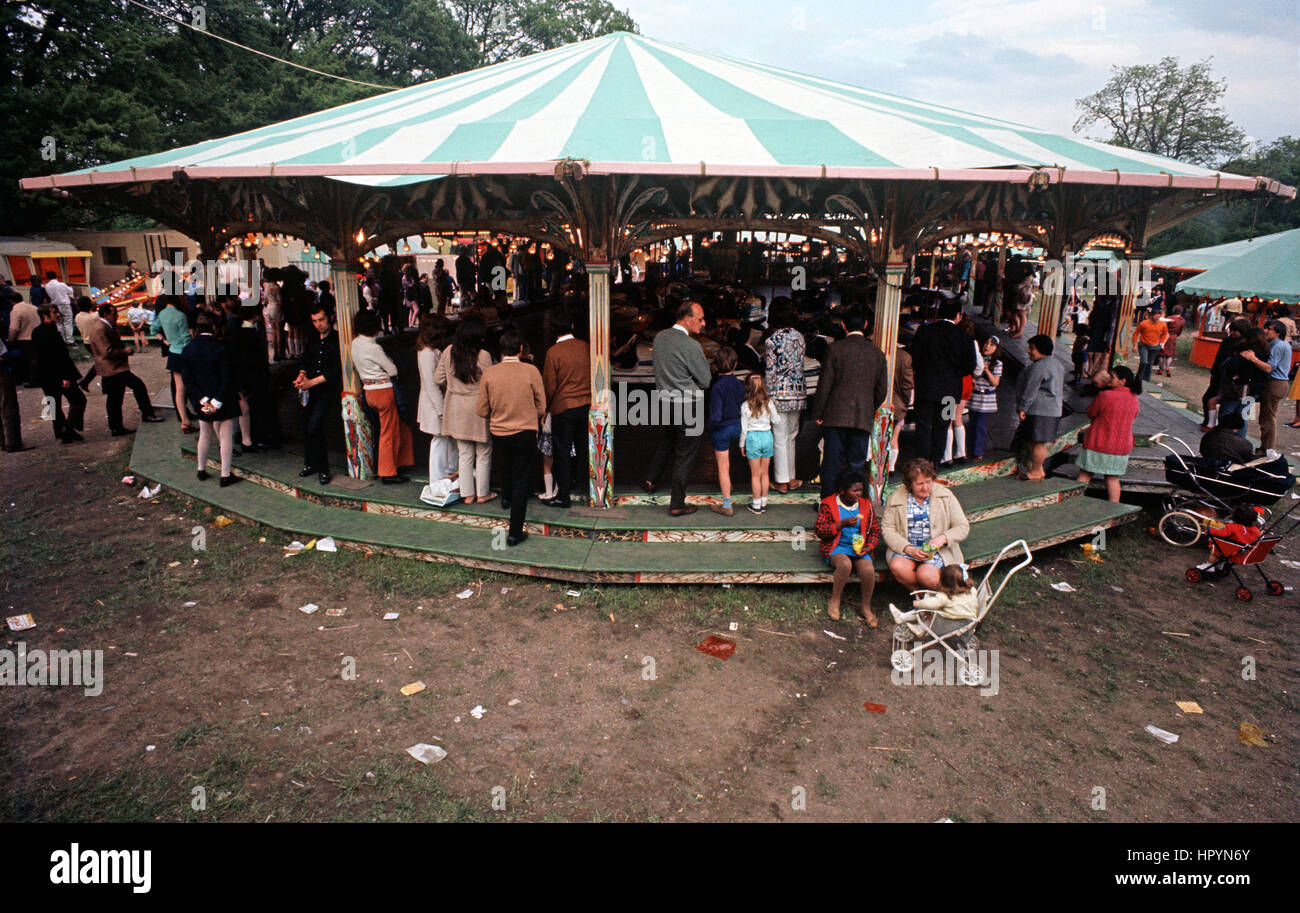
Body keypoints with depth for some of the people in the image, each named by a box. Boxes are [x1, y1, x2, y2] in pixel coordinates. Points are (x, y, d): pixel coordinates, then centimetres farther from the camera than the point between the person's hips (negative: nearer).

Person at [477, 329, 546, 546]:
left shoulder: (489, 373, -8)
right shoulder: (531, 371, -13)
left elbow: (482, 410, -1)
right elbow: (541, 406, -4)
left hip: (498, 434, 3)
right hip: (525, 433, -3)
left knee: (507, 463, 33)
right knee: (521, 480, 5)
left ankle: (506, 497, 58)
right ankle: (515, 533, 4)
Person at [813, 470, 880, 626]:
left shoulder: (866, 504, 10)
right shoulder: (828, 504, -2)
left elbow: (875, 530, 15)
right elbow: (819, 530, -7)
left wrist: (869, 546, -5)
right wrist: (842, 524, -19)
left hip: (859, 547, 3)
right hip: (836, 547, -3)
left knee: (868, 569, -28)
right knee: (845, 564, -36)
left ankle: (865, 607, -6)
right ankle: (835, 601, -13)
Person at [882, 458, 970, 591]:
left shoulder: (945, 495, 1)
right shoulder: (896, 498, 0)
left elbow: (963, 527, 1)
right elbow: (887, 528, -3)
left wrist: (943, 538, -19)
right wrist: (909, 549, -17)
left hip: (936, 549, -1)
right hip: (905, 547, 1)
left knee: (926, 575, -31)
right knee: (897, 567, -31)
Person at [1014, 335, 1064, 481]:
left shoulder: (1038, 367, -14)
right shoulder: (1058, 365, 19)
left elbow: (1030, 390, -17)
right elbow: (1062, 388, 26)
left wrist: (1022, 408, -14)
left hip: (1039, 410, -11)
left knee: (1037, 442, -5)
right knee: (1033, 441, 14)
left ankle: (1035, 473, 0)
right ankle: (1039, 470, 17)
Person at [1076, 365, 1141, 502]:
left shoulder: (1105, 395, -18)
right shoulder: (1134, 399, 2)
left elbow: (1091, 413, -6)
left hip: (1099, 444, -5)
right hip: (1122, 446, 5)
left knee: (1085, 475, 6)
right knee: (1113, 478, 14)